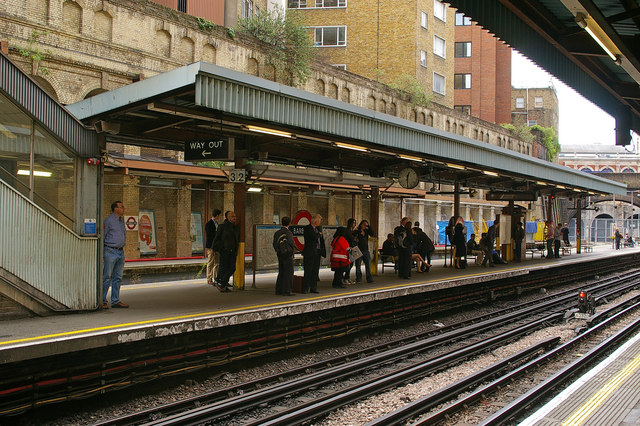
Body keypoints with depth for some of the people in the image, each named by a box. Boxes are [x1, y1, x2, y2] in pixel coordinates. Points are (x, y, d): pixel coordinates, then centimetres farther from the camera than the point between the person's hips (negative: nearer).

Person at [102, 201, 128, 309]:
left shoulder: (121, 220, 16)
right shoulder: (108, 220, -7)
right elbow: (102, 235, -7)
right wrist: (101, 253, -9)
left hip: (121, 252, 8)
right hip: (110, 252, -8)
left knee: (117, 277, 9)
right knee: (107, 277, -6)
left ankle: (115, 301, 14)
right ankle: (102, 301, -1)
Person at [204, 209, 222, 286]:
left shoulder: (216, 223, 14)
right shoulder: (208, 224, -11)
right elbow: (208, 237, -15)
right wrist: (211, 248, -18)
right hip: (210, 246, -8)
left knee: (217, 263, 8)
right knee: (210, 263, -2)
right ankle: (209, 280, 4)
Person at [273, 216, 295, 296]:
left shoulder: (277, 233, 4)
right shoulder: (289, 233, -15)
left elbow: (274, 244, 6)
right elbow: (292, 244, -15)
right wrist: (294, 246, 5)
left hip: (280, 254, 7)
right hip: (288, 255, -7)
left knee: (281, 272, 14)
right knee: (288, 273, -1)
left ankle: (278, 290, 16)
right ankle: (286, 291, -2)